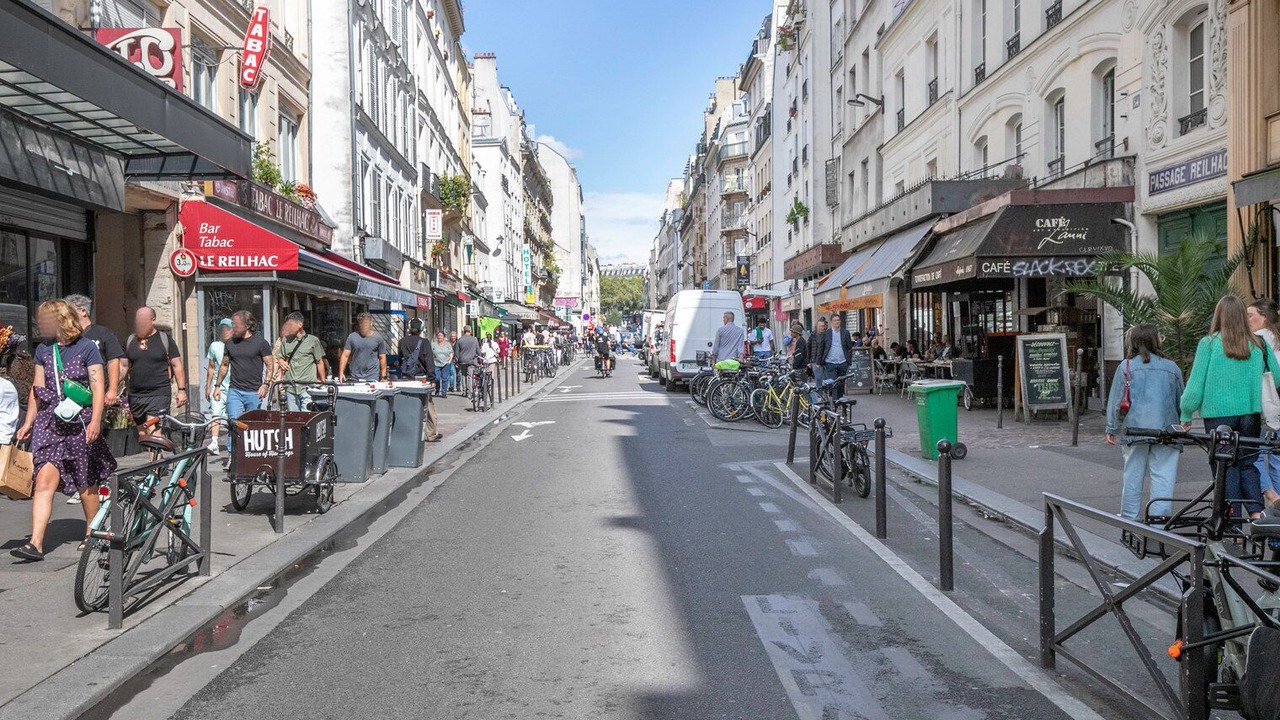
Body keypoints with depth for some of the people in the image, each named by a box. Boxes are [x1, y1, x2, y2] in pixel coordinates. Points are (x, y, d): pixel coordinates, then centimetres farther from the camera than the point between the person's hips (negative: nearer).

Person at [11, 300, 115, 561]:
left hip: (80, 423, -4)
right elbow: (37, 390, 15)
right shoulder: (43, 351, 10)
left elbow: (98, 386, -7)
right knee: (44, 480, -8)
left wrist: (95, 421, -15)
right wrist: (28, 424, 13)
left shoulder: (86, 347, -4)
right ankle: (36, 544, -10)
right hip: (50, 423, 4)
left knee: (86, 484, 7)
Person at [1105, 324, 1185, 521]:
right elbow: (1181, 401, 14)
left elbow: (1115, 400, 1)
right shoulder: (1172, 367, 5)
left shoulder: (1126, 366, 0)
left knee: (1133, 475, 8)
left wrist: (1111, 429, 8)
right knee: (1163, 475, 1)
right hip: (1165, 430, 0)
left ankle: (1129, 518, 14)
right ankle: (1159, 518, -3)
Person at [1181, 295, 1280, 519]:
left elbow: (1196, 383, -6)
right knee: (1248, 464, 14)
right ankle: (1256, 512, 1)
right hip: (1250, 414, 3)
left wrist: (1186, 414, 4)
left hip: (1219, 414, -2)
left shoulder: (1209, 343, -8)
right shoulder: (1258, 345, 1)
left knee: (1226, 467, 5)